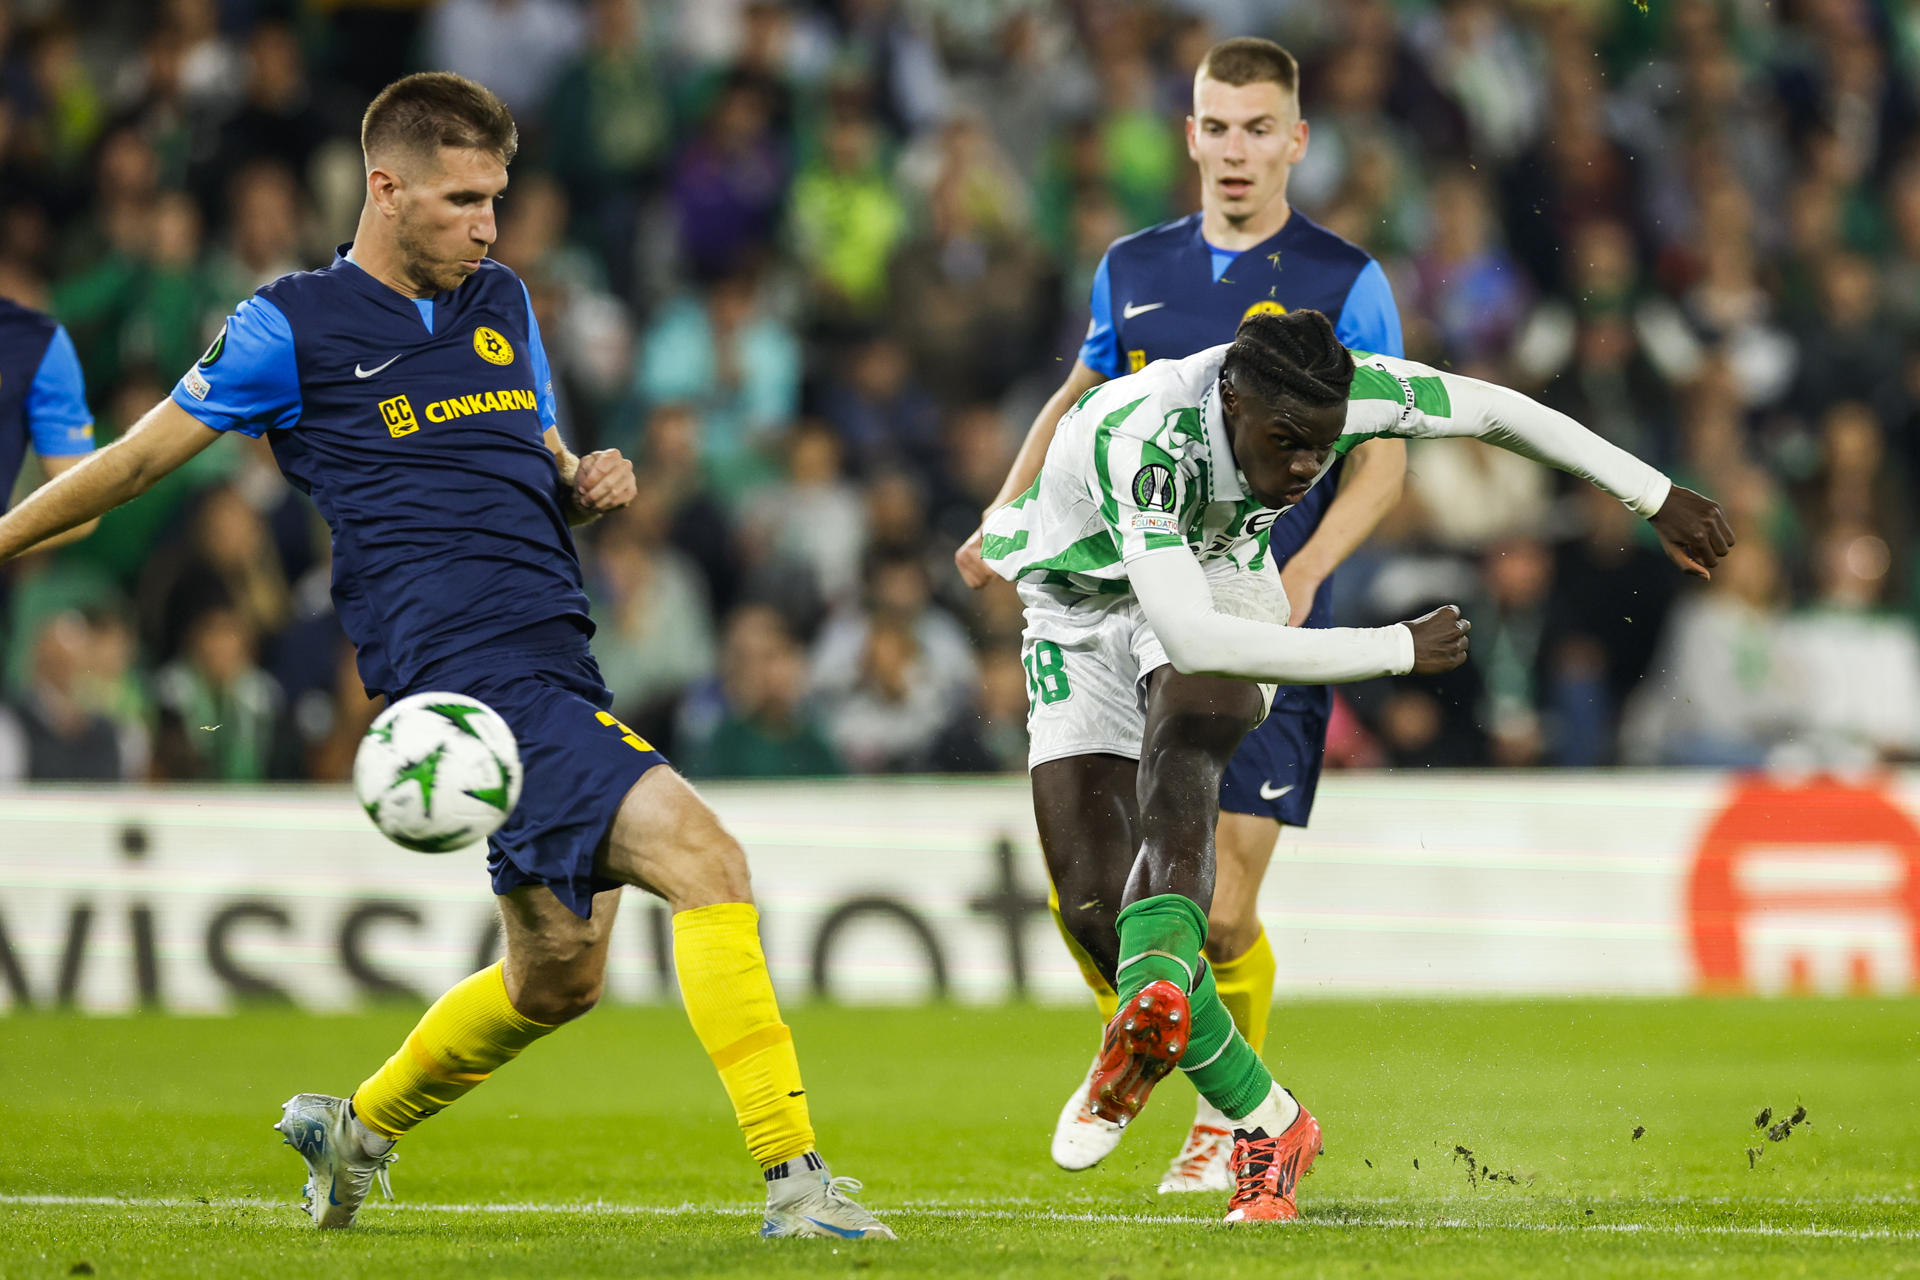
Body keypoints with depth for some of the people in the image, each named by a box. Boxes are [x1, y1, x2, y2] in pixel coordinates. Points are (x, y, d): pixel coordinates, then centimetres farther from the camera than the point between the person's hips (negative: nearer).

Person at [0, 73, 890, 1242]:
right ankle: (792, 1177, -25)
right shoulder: (295, 329, -2)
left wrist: (587, 484, 5)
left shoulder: (501, 302, 18)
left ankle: (358, 1131, 37)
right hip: (470, 670, -8)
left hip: (559, 664, 8)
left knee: (559, 976, 14)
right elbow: (140, 459, 7)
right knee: (704, 859, -22)